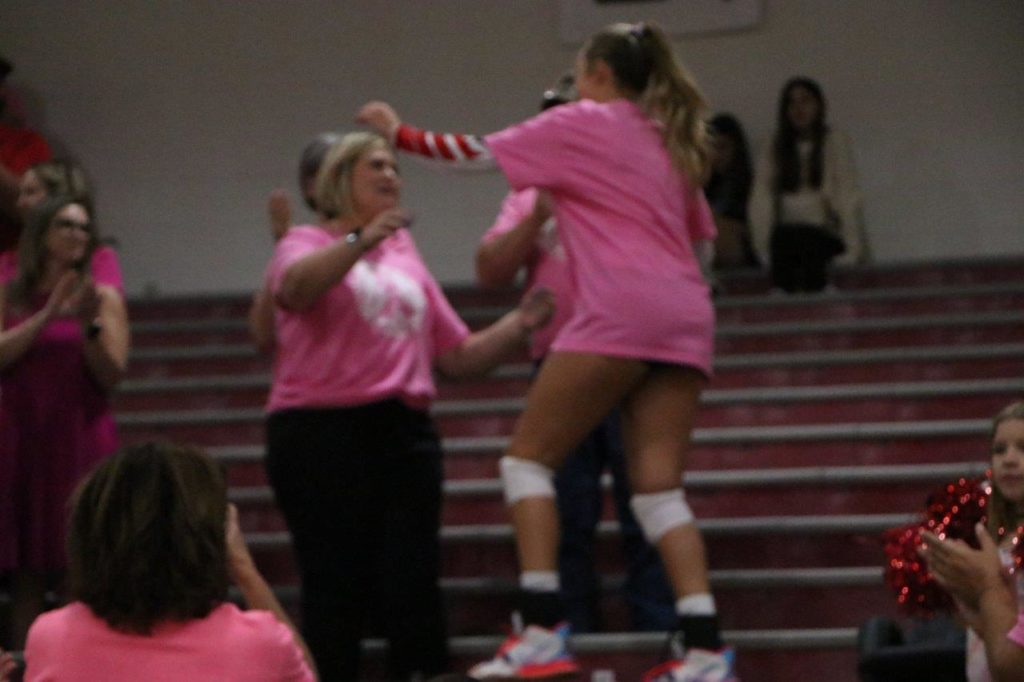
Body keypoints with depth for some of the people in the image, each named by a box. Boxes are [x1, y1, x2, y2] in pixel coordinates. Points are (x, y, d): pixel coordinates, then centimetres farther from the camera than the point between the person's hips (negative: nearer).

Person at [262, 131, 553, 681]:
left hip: (401, 434, 5)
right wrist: (362, 240, -33)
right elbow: (294, 286, -19)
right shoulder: (308, 243, 6)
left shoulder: (405, 260, 23)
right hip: (321, 434, -5)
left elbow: (459, 355, 21)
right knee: (337, 588, -5)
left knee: (411, 585, -2)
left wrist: (519, 325, 5)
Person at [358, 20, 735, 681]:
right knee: (659, 488, 3)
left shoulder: (584, 123, 5)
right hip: (685, 316, 7)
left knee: (529, 456, 1)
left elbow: (481, 152, 8)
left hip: (617, 313, -7)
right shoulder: (670, 140, 23)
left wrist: (400, 132, 21)